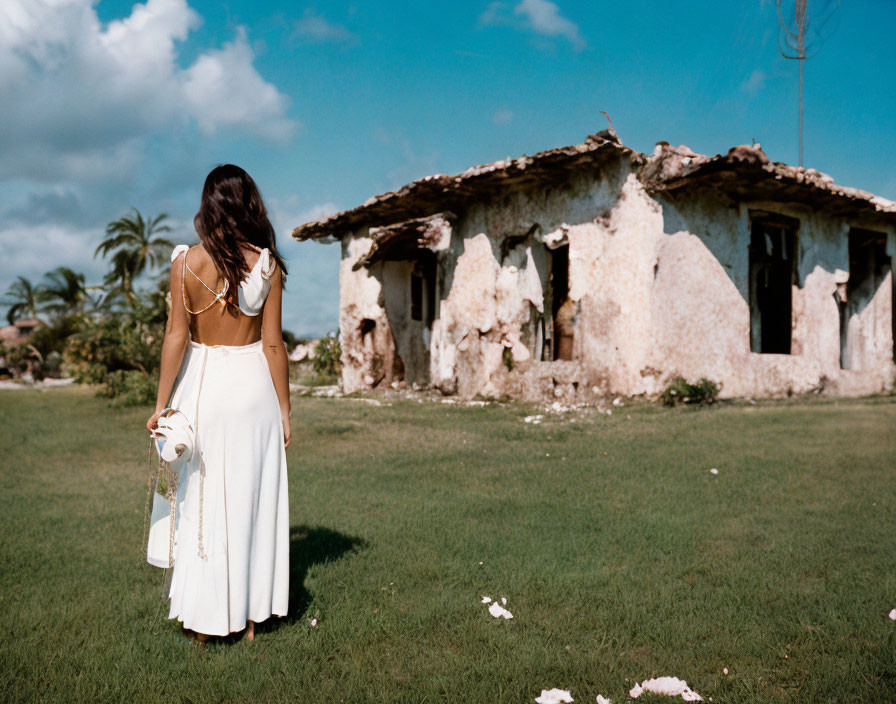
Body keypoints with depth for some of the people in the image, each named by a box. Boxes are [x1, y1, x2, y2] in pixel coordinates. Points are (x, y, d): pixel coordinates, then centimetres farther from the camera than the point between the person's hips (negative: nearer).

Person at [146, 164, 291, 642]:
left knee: (200, 500, 10)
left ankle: (204, 619, 19)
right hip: (252, 386, 0)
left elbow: (176, 336, -7)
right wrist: (284, 408, 3)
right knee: (251, 500, 10)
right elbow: (273, 343, -4)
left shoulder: (186, 261, -6)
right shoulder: (266, 263, -5)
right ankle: (249, 614, 20)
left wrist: (162, 403, 0)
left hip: (201, 384, 0)